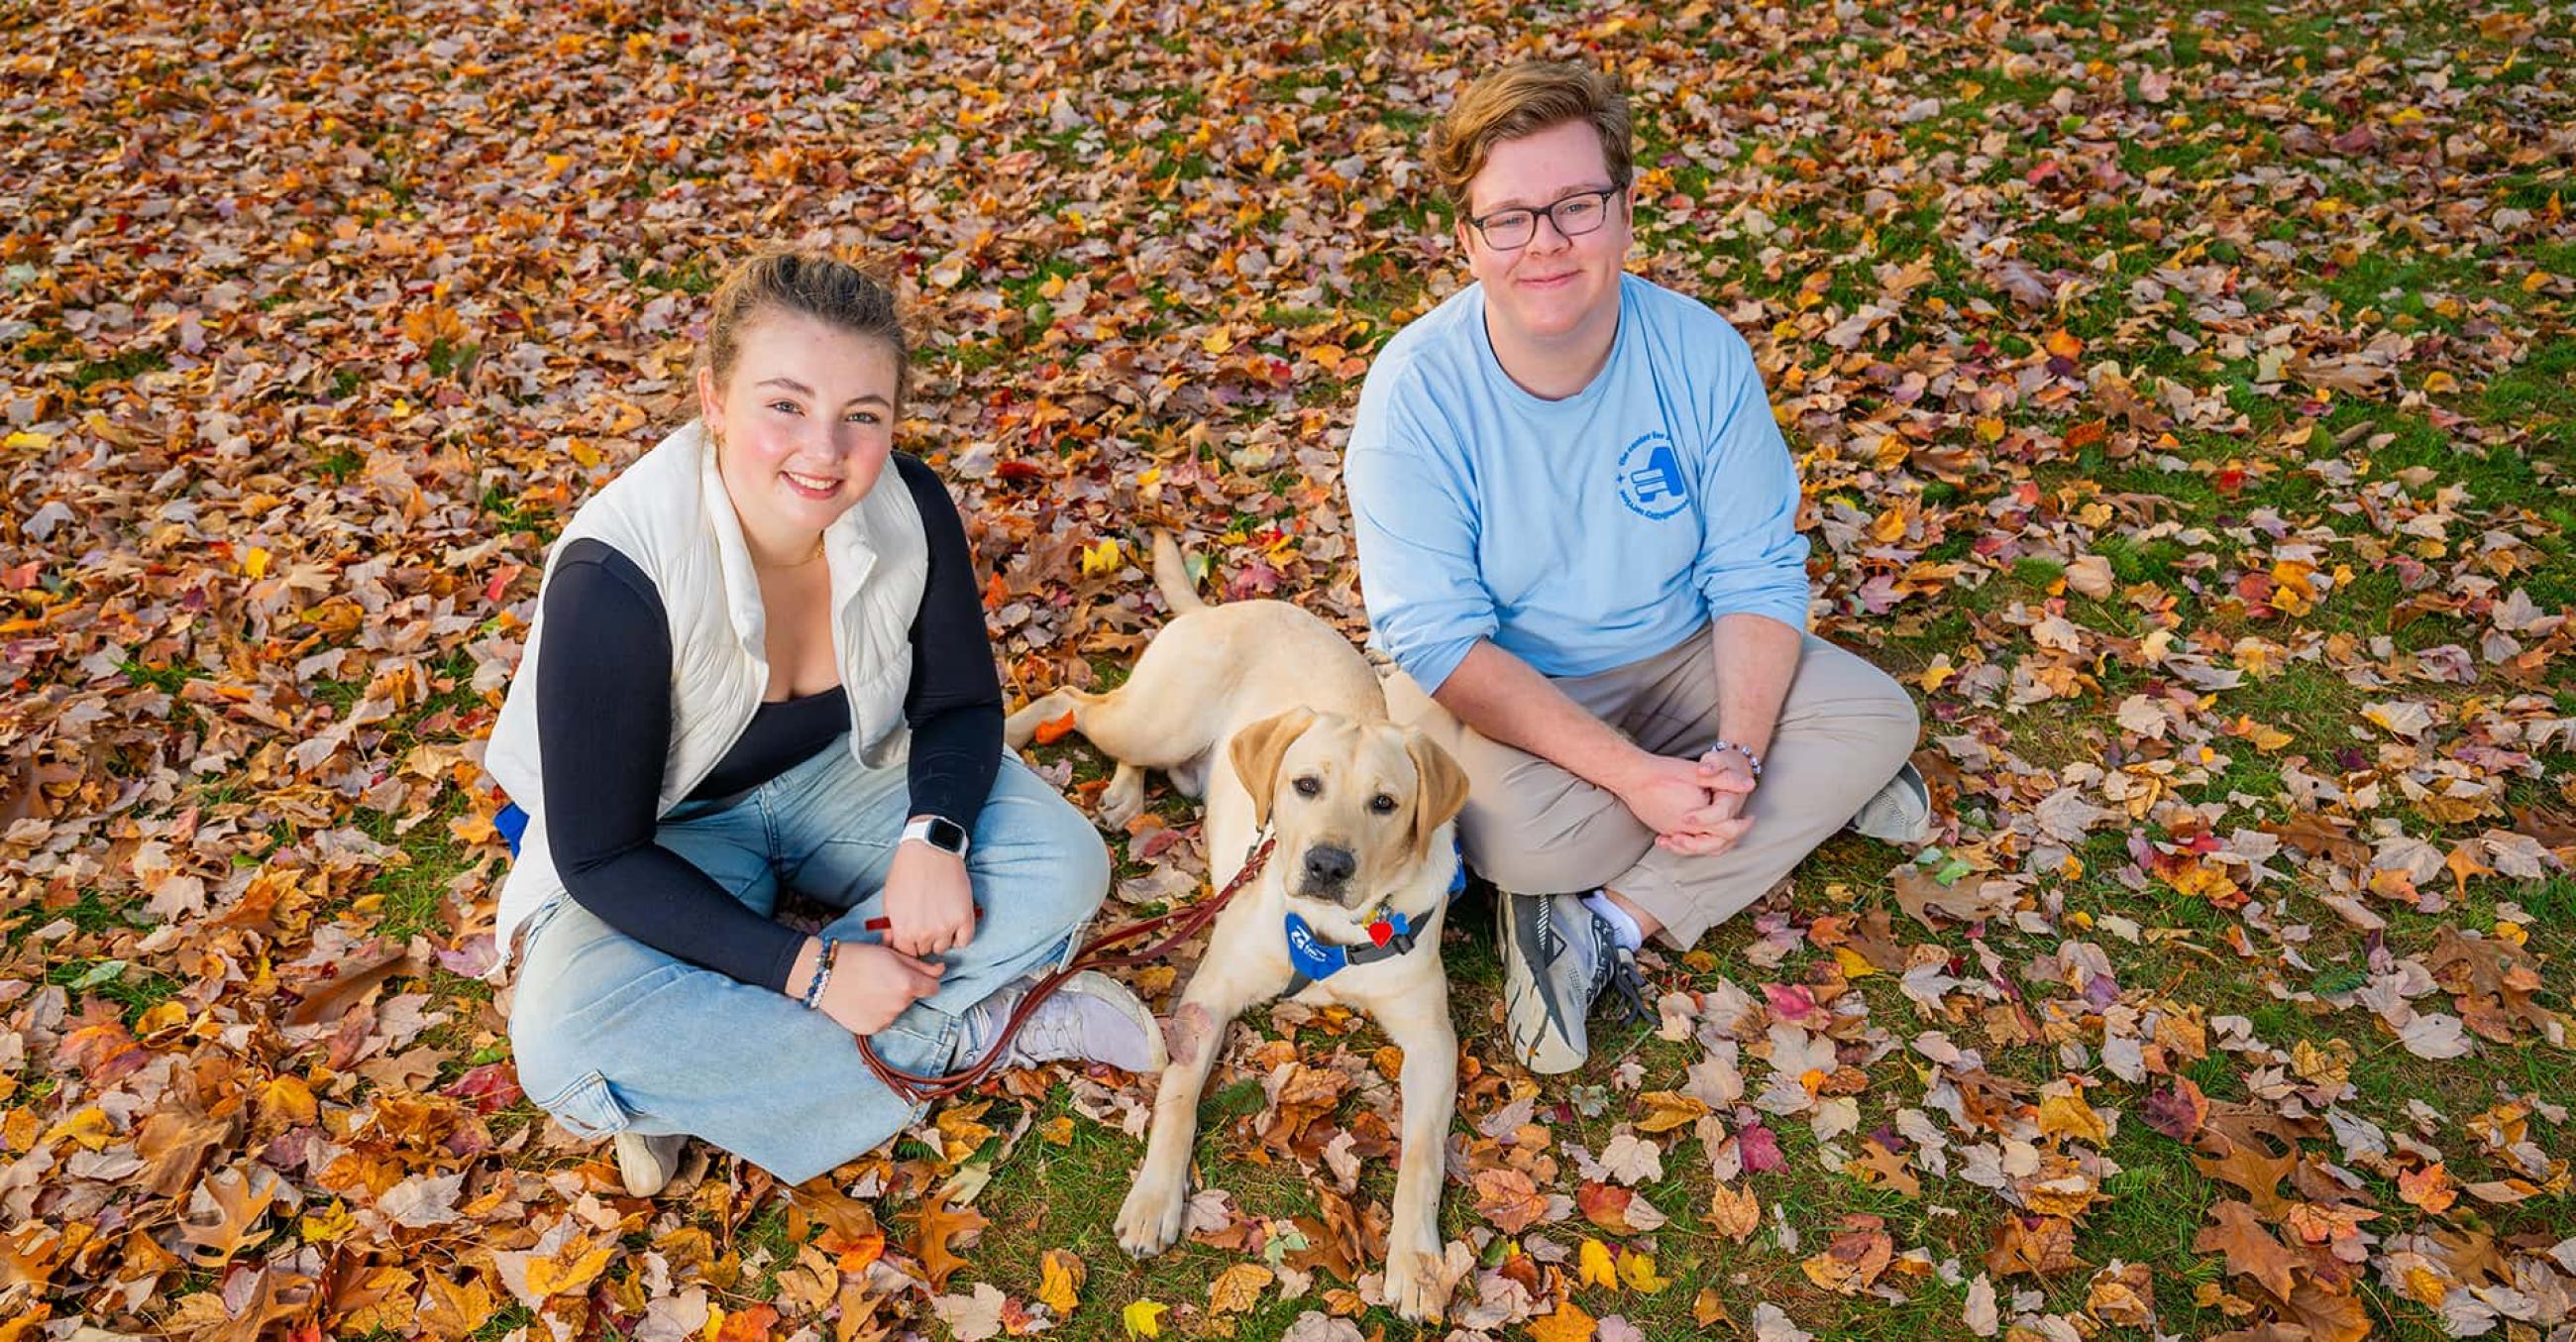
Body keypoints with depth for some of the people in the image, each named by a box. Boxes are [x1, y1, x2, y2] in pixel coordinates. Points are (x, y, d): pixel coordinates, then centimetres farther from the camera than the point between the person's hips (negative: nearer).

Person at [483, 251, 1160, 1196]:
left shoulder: (909, 507, -20)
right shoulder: (615, 579, -32)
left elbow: (961, 701, -5)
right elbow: (600, 858, -24)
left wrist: (932, 837, -26)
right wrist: (810, 969, -30)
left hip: (843, 775, 4)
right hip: (664, 838, -3)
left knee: (1063, 863, -19)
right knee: (568, 1042, -31)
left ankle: (721, 1062, -14)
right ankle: (961, 1035, -17)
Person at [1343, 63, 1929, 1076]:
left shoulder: (1700, 351, -13)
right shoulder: (1417, 387, -23)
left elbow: (1757, 574, -9)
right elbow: (1441, 639, -25)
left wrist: (1737, 752, -26)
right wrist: (1637, 775, -32)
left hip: (1673, 655, 4)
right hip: (1496, 686, -3)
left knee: (1880, 717, -14)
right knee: (1520, 834, -33)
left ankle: (1608, 925, -18)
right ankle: (1813, 791, -7)